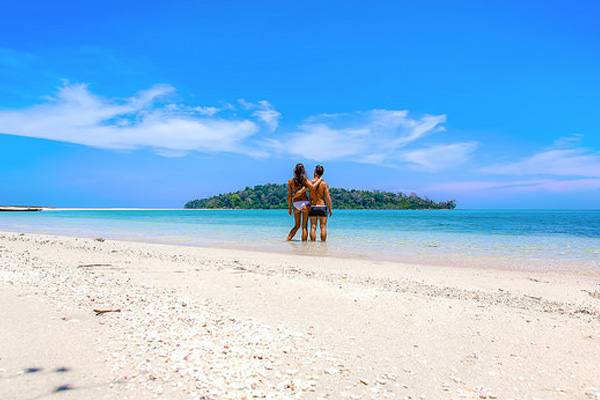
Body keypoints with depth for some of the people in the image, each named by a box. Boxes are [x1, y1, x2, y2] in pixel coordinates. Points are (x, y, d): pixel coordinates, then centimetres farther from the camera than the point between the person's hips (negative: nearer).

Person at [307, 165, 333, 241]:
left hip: (312, 207, 1)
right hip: (322, 206, -1)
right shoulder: (324, 184, -6)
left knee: (313, 227, 4)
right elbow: (327, 197, -7)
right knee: (323, 227, 4)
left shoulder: (309, 182, -3)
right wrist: (330, 209, 0)